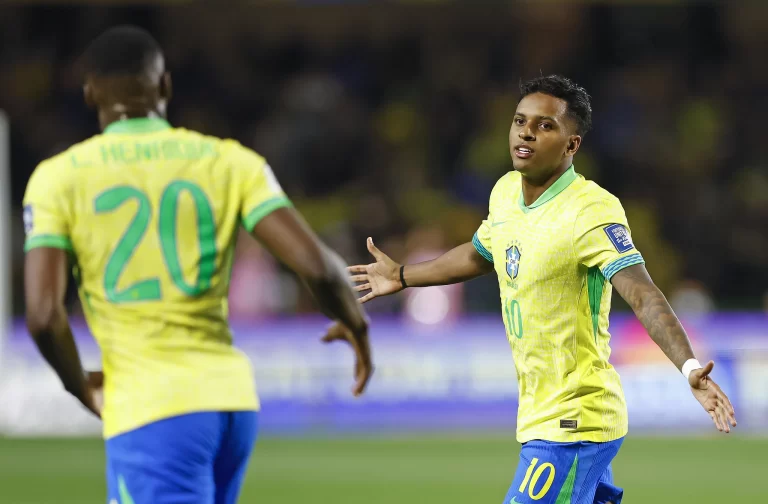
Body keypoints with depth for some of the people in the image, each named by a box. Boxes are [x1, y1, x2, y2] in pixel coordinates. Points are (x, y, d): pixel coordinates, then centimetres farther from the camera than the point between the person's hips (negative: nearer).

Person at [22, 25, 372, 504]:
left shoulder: (57, 178, -1)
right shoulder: (230, 162, 4)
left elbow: (43, 314, -10)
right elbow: (316, 264, -5)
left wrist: (81, 388, 9)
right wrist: (355, 321, 16)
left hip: (147, 409, -4)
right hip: (231, 396, 4)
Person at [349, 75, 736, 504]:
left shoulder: (592, 210, -19)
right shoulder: (505, 192, 6)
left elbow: (644, 297, -29)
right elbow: (479, 255, 27)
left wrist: (689, 368, -44)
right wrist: (402, 277, 40)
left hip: (572, 426, -8)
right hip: (541, 416, 8)